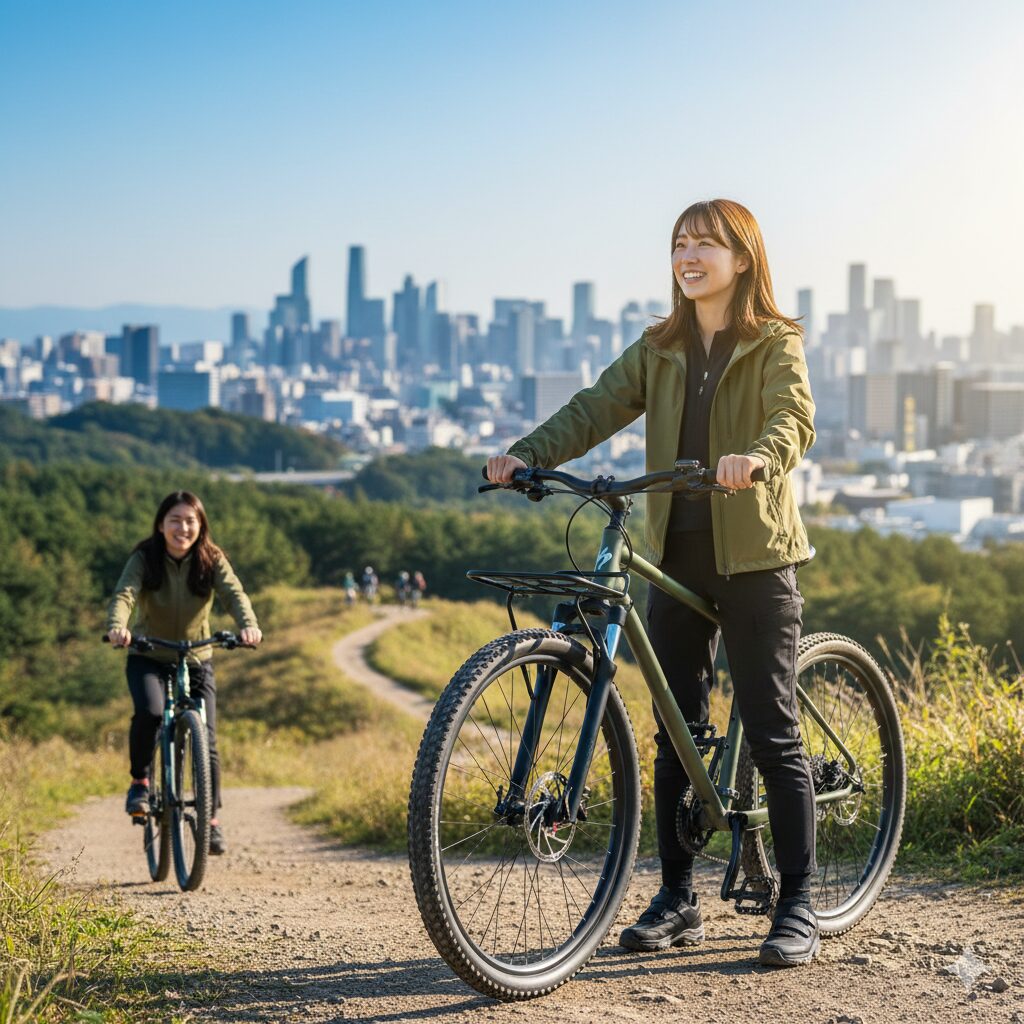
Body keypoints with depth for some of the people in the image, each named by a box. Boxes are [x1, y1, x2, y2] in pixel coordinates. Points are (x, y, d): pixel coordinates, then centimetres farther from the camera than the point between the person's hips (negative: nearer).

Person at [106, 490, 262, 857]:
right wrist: (117, 627, -50)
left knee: (206, 740, -6)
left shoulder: (211, 560, -10)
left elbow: (233, 593, -26)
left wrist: (248, 624, -47)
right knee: (149, 712, -30)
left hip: (196, 660, 1)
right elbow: (124, 594, -28)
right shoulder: (144, 558, -13)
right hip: (147, 658, -1)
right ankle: (139, 781, -4)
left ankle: (211, 820, 10)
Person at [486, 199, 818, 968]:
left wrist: (758, 457, -42)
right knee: (676, 731, 8)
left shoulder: (776, 343, -2)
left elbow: (796, 418, -20)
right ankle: (678, 901, 17)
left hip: (754, 553, -5)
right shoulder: (660, 349, 13)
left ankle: (799, 908, 4)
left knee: (772, 731, -4)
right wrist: (527, 454, -15)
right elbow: (597, 409, 2)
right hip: (677, 553, 5)